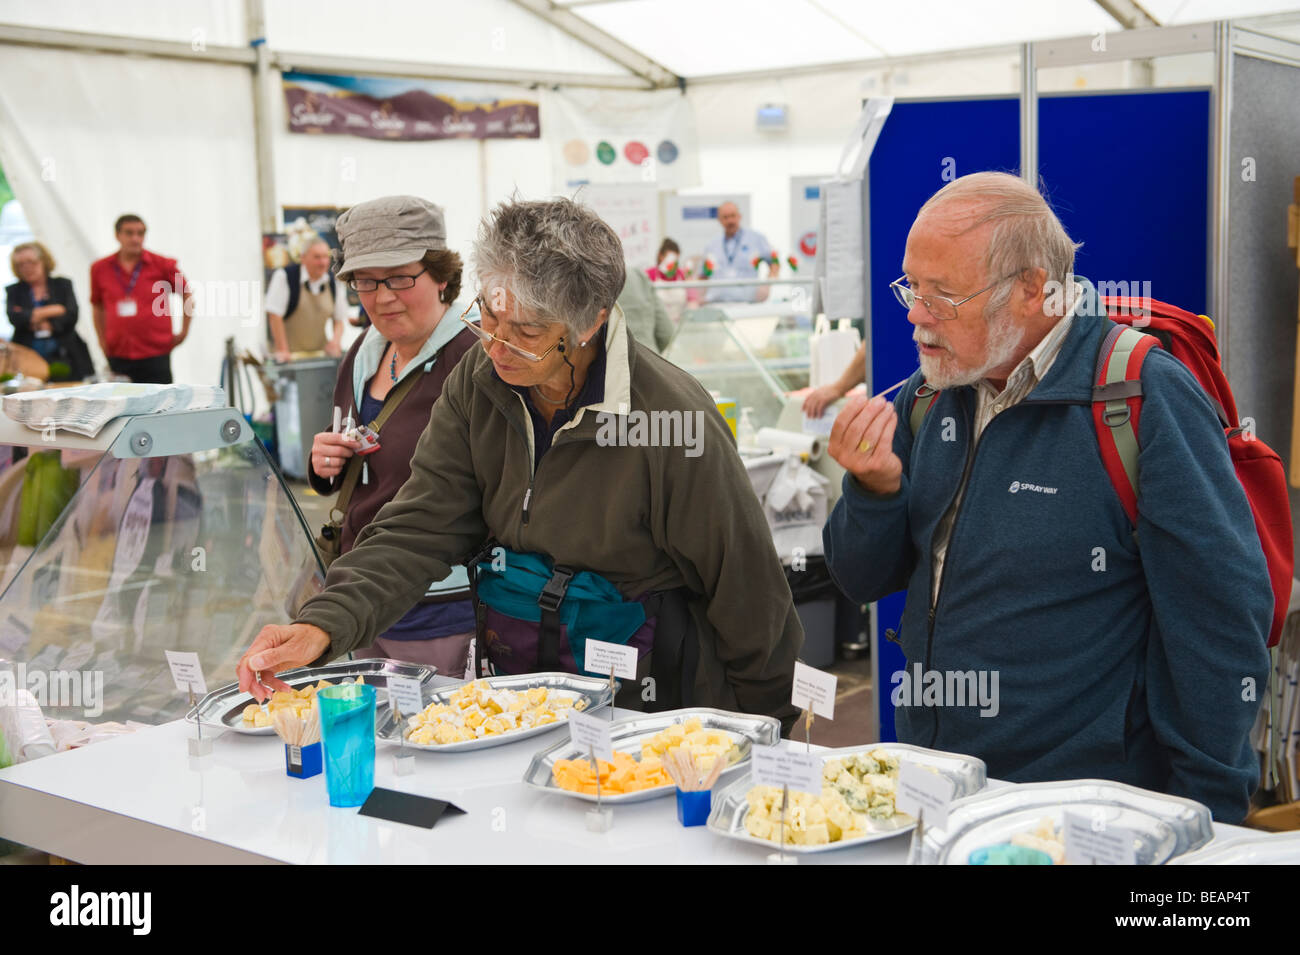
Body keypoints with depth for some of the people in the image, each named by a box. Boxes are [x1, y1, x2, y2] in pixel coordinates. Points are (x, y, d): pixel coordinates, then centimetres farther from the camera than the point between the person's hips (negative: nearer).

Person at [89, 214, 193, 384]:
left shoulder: (162, 265, -1)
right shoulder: (100, 269, 6)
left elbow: (188, 296, 9)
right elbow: (98, 306, 20)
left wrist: (183, 332, 8)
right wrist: (102, 341, 13)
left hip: (155, 355, -2)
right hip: (118, 356, 2)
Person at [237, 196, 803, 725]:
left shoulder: (673, 418, -18)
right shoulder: (478, 384, 0)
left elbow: (746, 589, -9)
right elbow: (417, 529, -4)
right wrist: (322, 625, -21)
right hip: (510, 682, 5)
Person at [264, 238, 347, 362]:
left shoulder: (333, 283, 6)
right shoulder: (284, 276, -9)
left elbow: (340, 318, 14)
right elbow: (274, 314, -11)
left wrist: (336, 340, -6)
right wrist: (282, 350, -13)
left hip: (319, 351, 4)